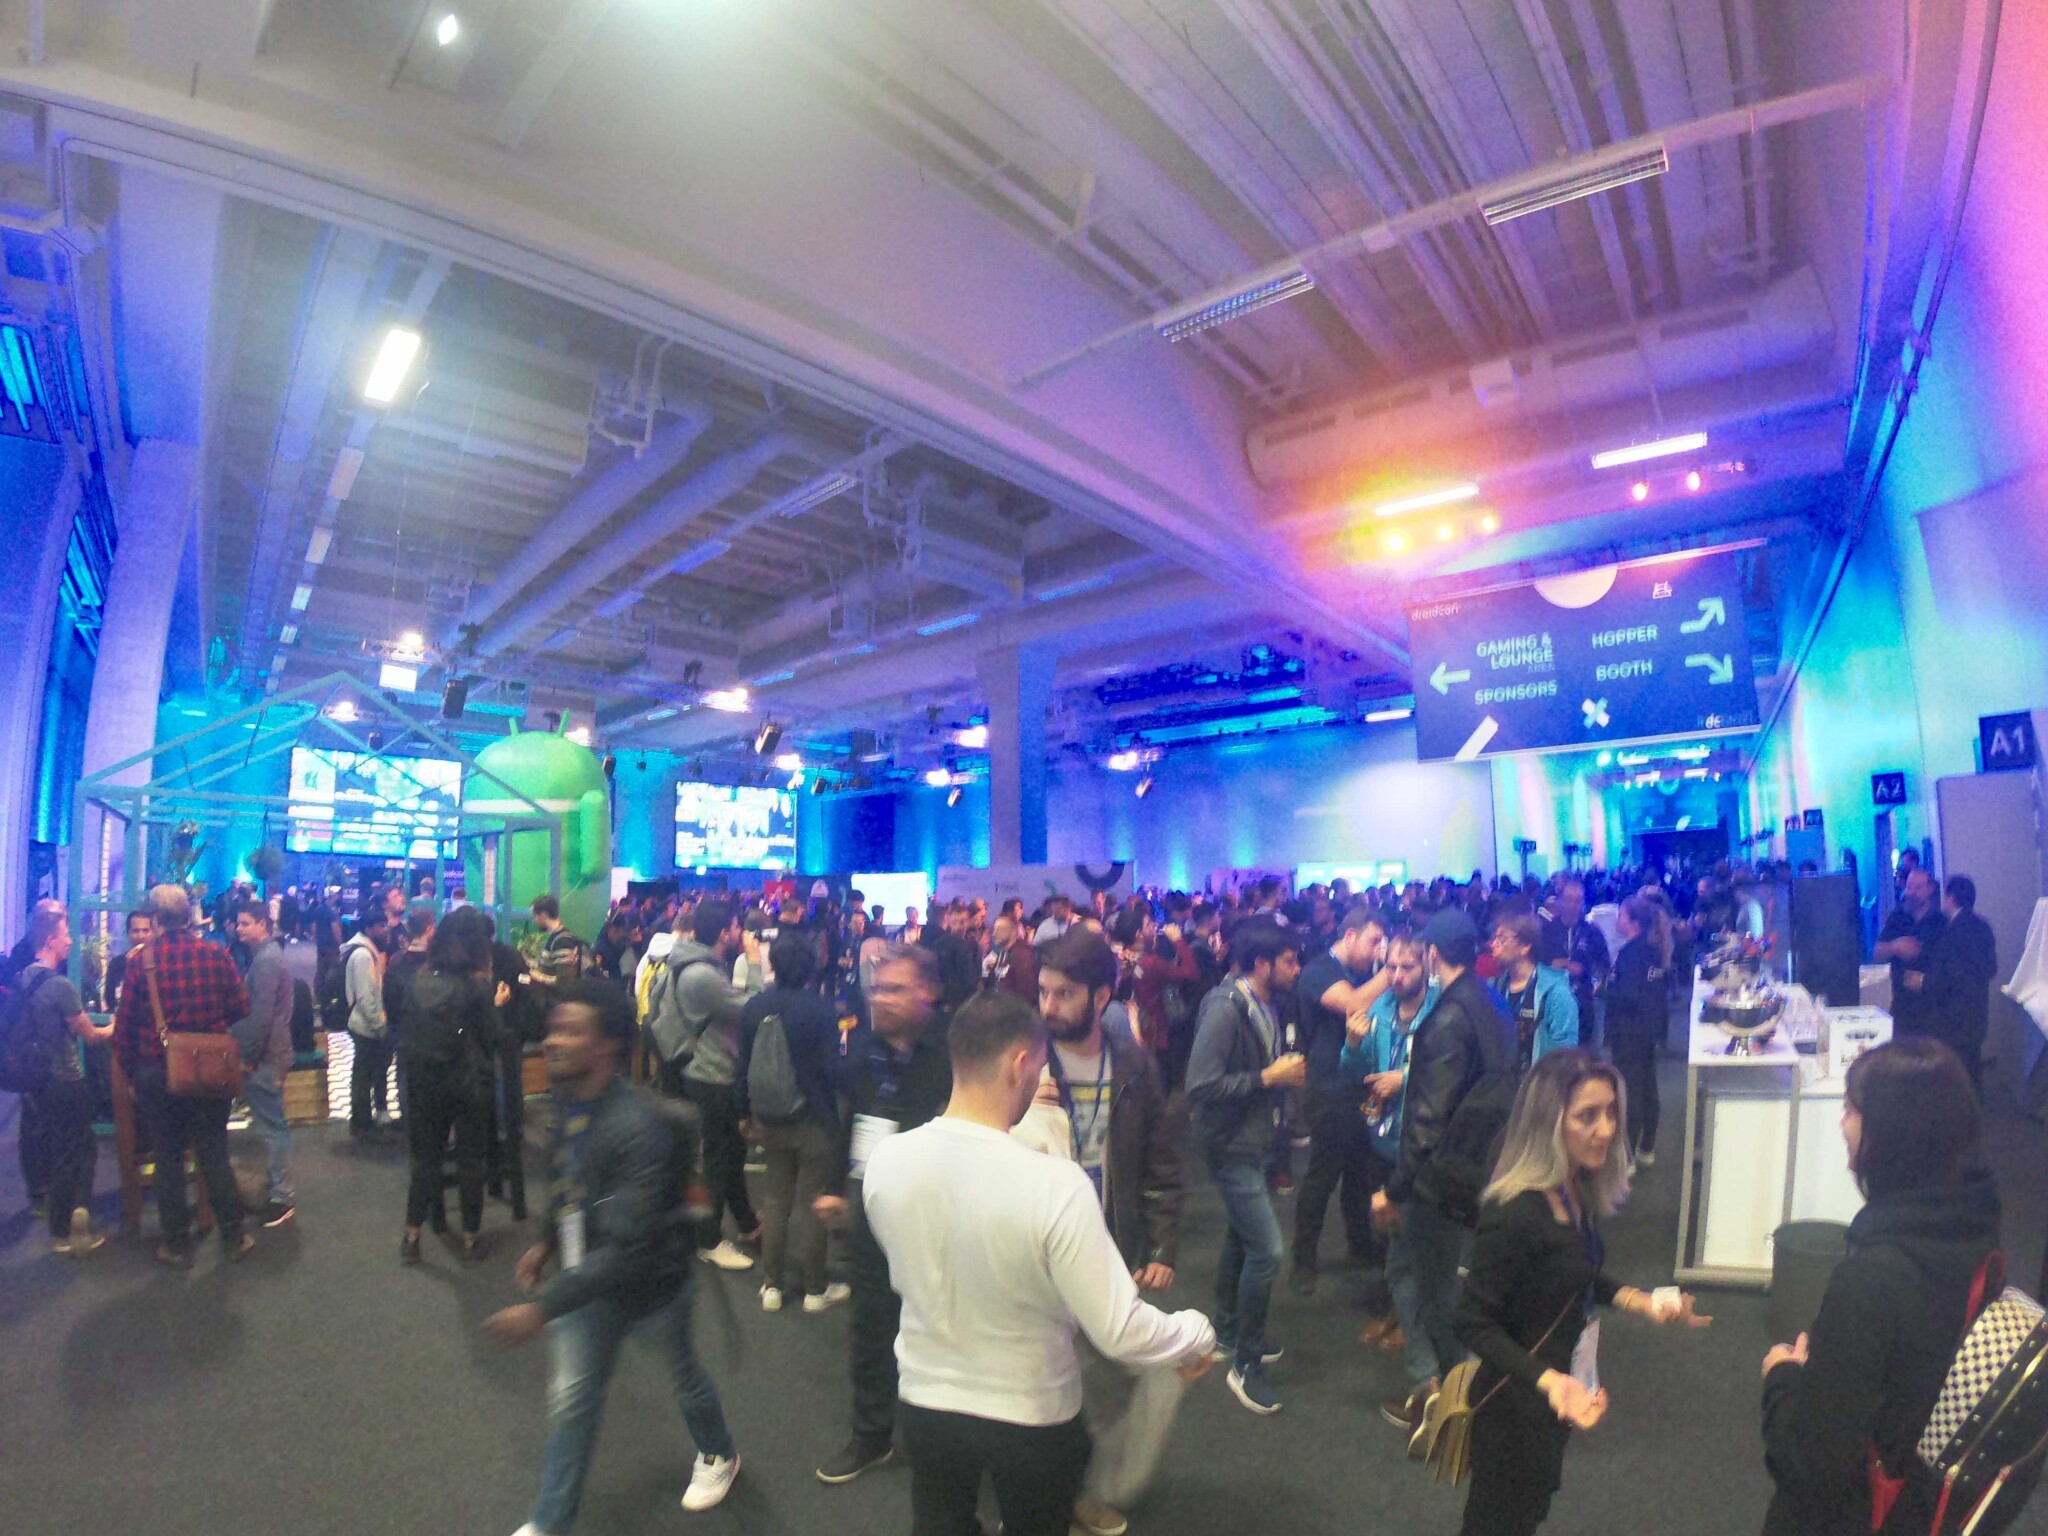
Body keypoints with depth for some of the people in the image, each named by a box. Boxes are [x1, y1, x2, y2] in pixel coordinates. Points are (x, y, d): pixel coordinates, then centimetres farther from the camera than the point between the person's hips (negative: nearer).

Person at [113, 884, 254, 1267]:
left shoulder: (141, 959, -11)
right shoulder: (216, 953, -7)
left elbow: (124, 1023, -8)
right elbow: (241, 1009, -4)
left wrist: (130, 1070, 4)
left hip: (157, 1073, -1)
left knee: (168, 1160, 12)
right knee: (214, 1155, 14)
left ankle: (176, 1244, 21)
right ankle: (232, 1236, 21)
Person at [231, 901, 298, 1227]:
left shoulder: (266, 959, -17)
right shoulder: (267, 954, 14)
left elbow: (261, 1014, -21)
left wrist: (248, 1056, -17)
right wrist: (248, 1052, 18)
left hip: (264, 1057, -10)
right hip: (269, 1054, 10)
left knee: (272, 1125, -3)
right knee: (274, 1124, 17)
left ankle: (281, 1197, 4)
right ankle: (278, 1187, 27)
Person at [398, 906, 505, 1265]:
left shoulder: (420, 981, -4)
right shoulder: (478, 985, -16)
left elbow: (409, 1035, 6)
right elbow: (490, 1040, -10)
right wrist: (496, 1005, 1)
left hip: (427, 1082, 4)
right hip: (470, 1083, -4)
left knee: (425, 1156, 17)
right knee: (470, 1159, 9)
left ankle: (412, 1236, 26)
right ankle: (471, 1236, 20)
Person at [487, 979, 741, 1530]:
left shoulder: (640, 1127, -37)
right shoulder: (567, 1100, -11)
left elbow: (627, 1247, -37)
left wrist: (543, 1308, -36)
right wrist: (548, 1242, 8)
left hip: (651, 1278, -5)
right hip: (587, 1274, 5)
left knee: (683, 1372, 21)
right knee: (571, 1399, 13)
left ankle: (719, 1454, 51)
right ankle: (548, 1524, 37)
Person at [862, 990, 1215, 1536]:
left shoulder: (885, 1160, -19)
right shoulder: (1056, 1184, -33)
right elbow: (1119, 1332, -25)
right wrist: (1197, 1335, -5)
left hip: (925, 1402, 3)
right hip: (1032, 1418, -2)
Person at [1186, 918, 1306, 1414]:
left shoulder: (1266, 1006, 1)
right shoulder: (1225, 1008, -25)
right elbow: (1201, 1086, -29)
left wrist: (1289, 1072, -4)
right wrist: (1268, 1077, -24)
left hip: (1253, 1140, 9)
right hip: (1231, 1145, -9)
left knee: (1241, 1237, 22)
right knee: (1267, 1248, -7)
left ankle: (1228, 1333, 41)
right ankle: (1245, 1364, 11)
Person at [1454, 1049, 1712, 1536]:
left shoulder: (1577, 1191, -5)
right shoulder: (1514, 1213, -33)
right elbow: (1474, 1323, -27)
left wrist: (1642, 1302, -2)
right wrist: (1548, 1382, -38)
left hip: (1550, 1402, 8)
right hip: (1515, 1406, -8)